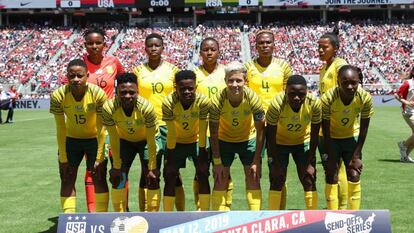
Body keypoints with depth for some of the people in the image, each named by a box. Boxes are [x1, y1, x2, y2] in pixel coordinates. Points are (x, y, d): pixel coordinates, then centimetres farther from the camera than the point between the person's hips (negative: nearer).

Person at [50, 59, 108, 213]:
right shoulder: (58, 95, -24)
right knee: (67, 180, 1)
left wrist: (99, 158, -19)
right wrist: (63, 159, -13)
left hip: (94, 139, -1)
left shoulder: (98, 94, -27)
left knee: (99, 179, -2)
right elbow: (61, 129, -16)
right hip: (71, 139, 2)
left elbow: (101, 128, -20)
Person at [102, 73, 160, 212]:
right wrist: (116, 166, -14)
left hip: (146, 139, -2)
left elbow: (151, 142, -25)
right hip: (124, 140, 2)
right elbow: (114, 139, -19)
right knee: (118, 178, -3)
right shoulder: (109, 108, -31)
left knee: (152, 178, -9)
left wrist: (152, 168, -21)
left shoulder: (146, 107, -36)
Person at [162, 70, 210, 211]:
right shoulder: (169, 102, -29)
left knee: (203, 175, -8)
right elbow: (171, 133, -22)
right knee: (169, 176, -5)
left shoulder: (203, 101, -29)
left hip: (196, 140, 0)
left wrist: (201, 159, -18)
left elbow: (203, 132, -22)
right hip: (176, 142, 0)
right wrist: (170, 161, -17)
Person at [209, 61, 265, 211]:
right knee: (220, 180, -3)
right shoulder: (217, 100, -28)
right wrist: (217, 162, -14)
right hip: (224, 140, 0)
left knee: (253, 179, -4)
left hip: (248, 138, 0)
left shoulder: (253, 98, -28)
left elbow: (260, 130, -16)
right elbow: (213, 133, -16)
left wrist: (256, 161, -16)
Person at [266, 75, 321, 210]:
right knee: (277, 180, -4)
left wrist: (310, 163, -12)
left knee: (309, 180, 0)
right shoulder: (277, 104, -33)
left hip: (303, 142, 2)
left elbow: (314, 135, -15)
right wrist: (276, 164, -16)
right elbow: (270, 136, -21)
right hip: (279, 142, -1)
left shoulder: (314, 103, -28)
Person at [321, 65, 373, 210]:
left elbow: (363, 128, -13)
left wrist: (356, 156, -11)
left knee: (354, 177, -3)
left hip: (352, 137, 2)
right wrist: (331, 158, -17)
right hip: (332, 139, -2)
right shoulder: (327, 99, -31)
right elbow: (326, 131, -20)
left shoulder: (365, 98, -25)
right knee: (331, 177, -5)